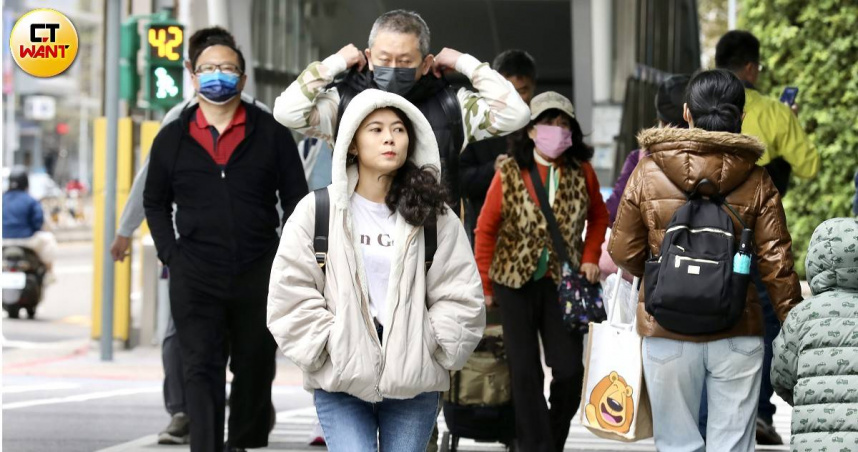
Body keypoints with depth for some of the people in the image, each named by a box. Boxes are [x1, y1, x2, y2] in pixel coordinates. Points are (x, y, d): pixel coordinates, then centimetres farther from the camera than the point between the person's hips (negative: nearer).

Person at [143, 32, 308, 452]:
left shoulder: (271, 134, 4)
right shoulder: (172, 139, 8)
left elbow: (295, 198, 6)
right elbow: (155, 202, 16)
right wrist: (170, 254, 4)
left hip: (259, 275, 0)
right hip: (195, 276, 0)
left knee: (254, 370, 10)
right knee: (202, 369, -8)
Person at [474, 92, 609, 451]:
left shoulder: (582, 172, -1)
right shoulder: (509, 173, -7)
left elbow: (599, 217, 16)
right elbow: (486, 229, 0)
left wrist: (590, 257, 3)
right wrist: (485, 286, 1)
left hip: (563, 283, 2)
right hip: (516, 283, -1)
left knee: (569, 371, -2)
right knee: (525, 373, -1)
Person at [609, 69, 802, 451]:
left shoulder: (648, 172, -4)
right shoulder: (755, 180, -3)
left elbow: (623, 252, 1)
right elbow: (776, 262, -5)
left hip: (667, 332, 0)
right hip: (738, 334, 0)